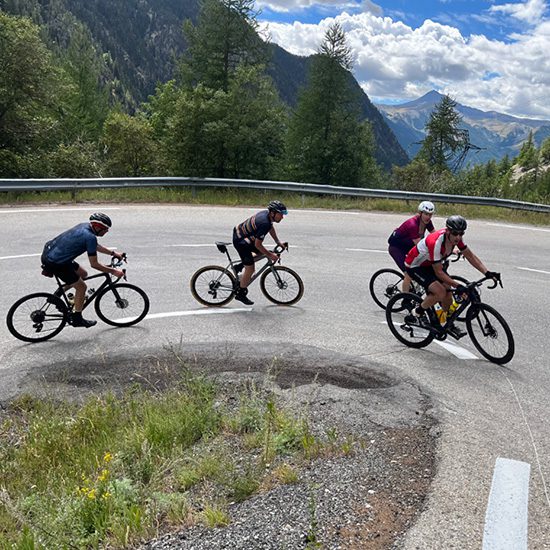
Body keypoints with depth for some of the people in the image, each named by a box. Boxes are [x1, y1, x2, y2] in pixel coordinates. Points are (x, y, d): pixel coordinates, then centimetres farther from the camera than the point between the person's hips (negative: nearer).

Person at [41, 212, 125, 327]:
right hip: (55, 263, -9)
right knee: (81, 287, 2)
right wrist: (113, 271, -8)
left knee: (83, 274, 20)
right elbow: (94, 264, -16)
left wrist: (113, 253, 24)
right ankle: (77, 319, 15)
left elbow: (95, 246, 23)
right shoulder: (90, 237, -22)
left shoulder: (85, 226, 5)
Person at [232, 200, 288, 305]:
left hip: (239, 233, 10)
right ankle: (241, 294, 12)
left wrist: (278, 242, 18)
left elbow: (271, 227, 20)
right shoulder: (264, 223, -30)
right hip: (240, 241, -9)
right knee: (250, 270, -3)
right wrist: (270, 255, -16)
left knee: (262, 253, 21)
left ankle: (240, 266, 23)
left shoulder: (267, 214, -1)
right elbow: (257, 244, -25)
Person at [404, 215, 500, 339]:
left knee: (448, 295, -1)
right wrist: (458, 286, -35)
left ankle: (449, 325, 20)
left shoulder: (455, 237, -15)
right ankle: (419, 312, -1)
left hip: (429, 264, 8)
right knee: (440, 292, -24)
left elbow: (470, 256, -6)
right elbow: (439, 273, -30)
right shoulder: (436, 242, -37)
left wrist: (487, 273, -16)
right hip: (414, 266, -8)